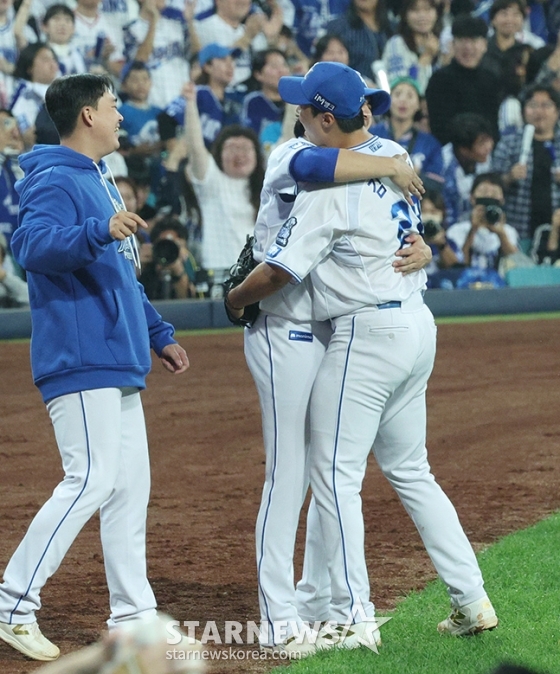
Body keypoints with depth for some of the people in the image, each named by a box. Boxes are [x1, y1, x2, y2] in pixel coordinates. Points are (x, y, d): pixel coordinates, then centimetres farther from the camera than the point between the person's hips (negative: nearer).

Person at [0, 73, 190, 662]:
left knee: (130, 482, 9)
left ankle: (132, 613, 15)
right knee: (91, 479, -16)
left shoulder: (98, 183, 21)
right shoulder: (54, 181, -10)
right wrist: (99, 231, -43)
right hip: (79, 358, -10)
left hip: (115, 360, 10)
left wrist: (158, 334, 29)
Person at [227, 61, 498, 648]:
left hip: (368, 331, -9)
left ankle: (352, 617, -4)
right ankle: (471, 600, 15)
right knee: (409, 471, 17)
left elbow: (278, 273, -16)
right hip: (418, 324, 9)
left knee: (334, 473, -3)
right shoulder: (393, 154, 8)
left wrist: (233, 299, 3)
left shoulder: (329, 187, -17)